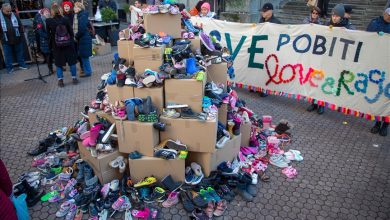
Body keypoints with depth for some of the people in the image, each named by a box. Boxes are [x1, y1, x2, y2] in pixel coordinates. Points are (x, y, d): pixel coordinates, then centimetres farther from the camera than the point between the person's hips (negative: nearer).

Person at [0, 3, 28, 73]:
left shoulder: (14, 16, 1)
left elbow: (20, 26, 5)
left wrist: (21, 36, 1)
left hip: (17, 39, 2)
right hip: (6, 41, -2)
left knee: (20, 53, 15)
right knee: (8, 55, 8)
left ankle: (22, 64, 30)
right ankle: (9, 67, 19)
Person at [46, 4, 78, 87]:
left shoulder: (49, 21, -9)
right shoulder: (66, 20, -9)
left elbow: (48, 33, -2)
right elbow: (71, 32, -4)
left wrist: (50, 45, 9)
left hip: (56, 46, 0)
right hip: (68, 45, 0)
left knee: (58, 63, 9)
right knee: (72, 62, 12)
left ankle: (60, 80, 10)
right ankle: (74, 78, 16)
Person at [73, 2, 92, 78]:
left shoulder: (83, 16, -15)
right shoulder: (76, 15, 11)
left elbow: (82, 29, -21)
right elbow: (74, 27, 16)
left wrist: (76, 37, -11)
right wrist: (76, 36, 5)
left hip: (84, 39, -9)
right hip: (80, 38, 9)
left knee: (84, 56, -2)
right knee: (82, 55, 14)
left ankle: (87, 71, 8)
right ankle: (85, 70, 25)